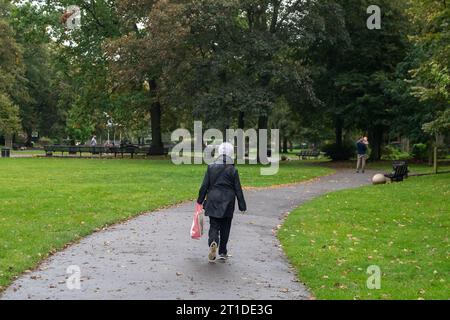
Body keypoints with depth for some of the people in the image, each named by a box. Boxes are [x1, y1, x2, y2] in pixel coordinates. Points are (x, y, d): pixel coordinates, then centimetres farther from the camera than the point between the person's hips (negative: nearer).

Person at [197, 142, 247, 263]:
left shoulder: (211, 168, -2)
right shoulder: (233, 170, -6)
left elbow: (204, 186, 1)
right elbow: (238, 190, -2)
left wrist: (200, 201, 10)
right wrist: (242, 206, 5)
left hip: (213, 202, 1)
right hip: (227, 203, 0)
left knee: (214, 225, 4)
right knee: (225, 228, 11)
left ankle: (213, 243, -24)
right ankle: (222, 252, 17)